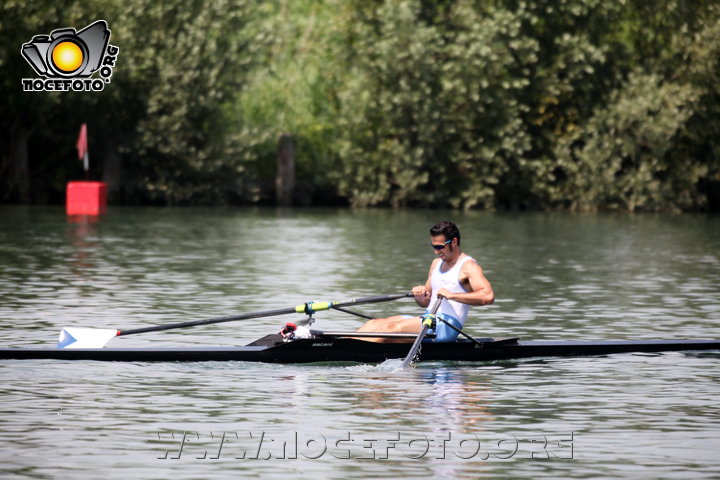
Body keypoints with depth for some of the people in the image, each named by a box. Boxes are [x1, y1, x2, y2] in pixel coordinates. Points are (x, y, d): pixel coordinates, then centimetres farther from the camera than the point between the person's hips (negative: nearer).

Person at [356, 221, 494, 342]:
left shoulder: (468, 266, -5)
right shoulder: (436, 263, 21)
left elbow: (488, 296, -22)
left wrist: (451, 295, -26)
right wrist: (419, 296, 0)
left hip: (446, 327, -9)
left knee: (391, 328, -25)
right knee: (374, 324, -6)